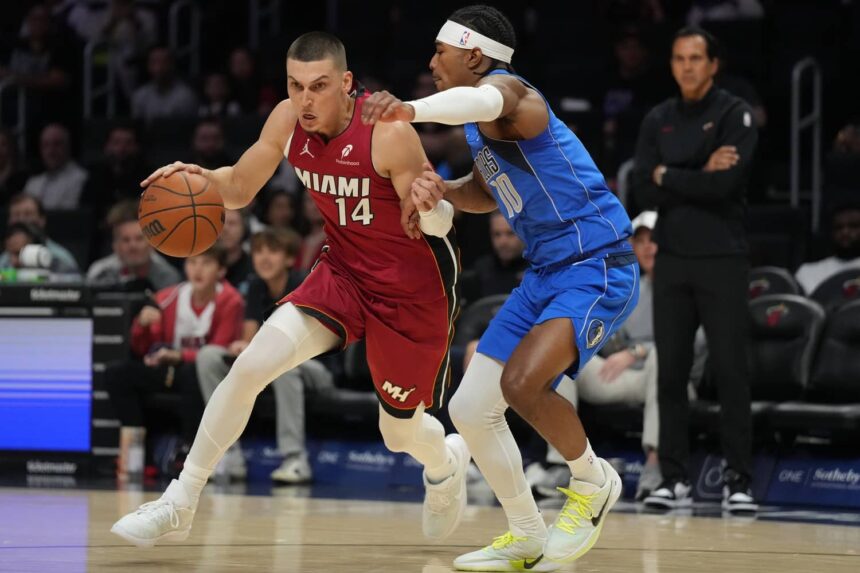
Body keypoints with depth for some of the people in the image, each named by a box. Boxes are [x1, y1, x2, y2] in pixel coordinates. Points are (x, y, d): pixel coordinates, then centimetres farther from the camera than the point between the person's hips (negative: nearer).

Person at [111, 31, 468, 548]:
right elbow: (239, 189, 4)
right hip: (344, 272, 4)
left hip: (414, 290, -4)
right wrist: (200, 177, -18)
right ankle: (180, 505, -4)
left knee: (401, 432, 9)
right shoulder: (287, 121, -11)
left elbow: (438, 225, -18)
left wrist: (430, 206, -42)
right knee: (249, 368, -14)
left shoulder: (389, 134, -27)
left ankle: (446, 464, 48)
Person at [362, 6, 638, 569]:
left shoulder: (504, 87, -18)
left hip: (598, 270, -10)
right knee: (471, 409, 5)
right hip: (546, 272, 10)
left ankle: (593, 482, -3)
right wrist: (445, 189, 4)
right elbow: (486, 191, 28)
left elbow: (483, 102, -44)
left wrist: (410, 110, -64)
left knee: (522, 382, -30)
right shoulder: (485, 125, 12)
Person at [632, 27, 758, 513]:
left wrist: (668, 176, -6)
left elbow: (725, 184, -16)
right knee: (671, 373, 3)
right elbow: (645, 192, -1)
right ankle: (675, 479, 8)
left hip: (723, 259, -4)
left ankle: (739, 480, -1)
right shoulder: (657, 121, 10)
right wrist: (700, 176, -11)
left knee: (732, 373, -5)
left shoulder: (735, 114, -3)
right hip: (672, 259, 4)